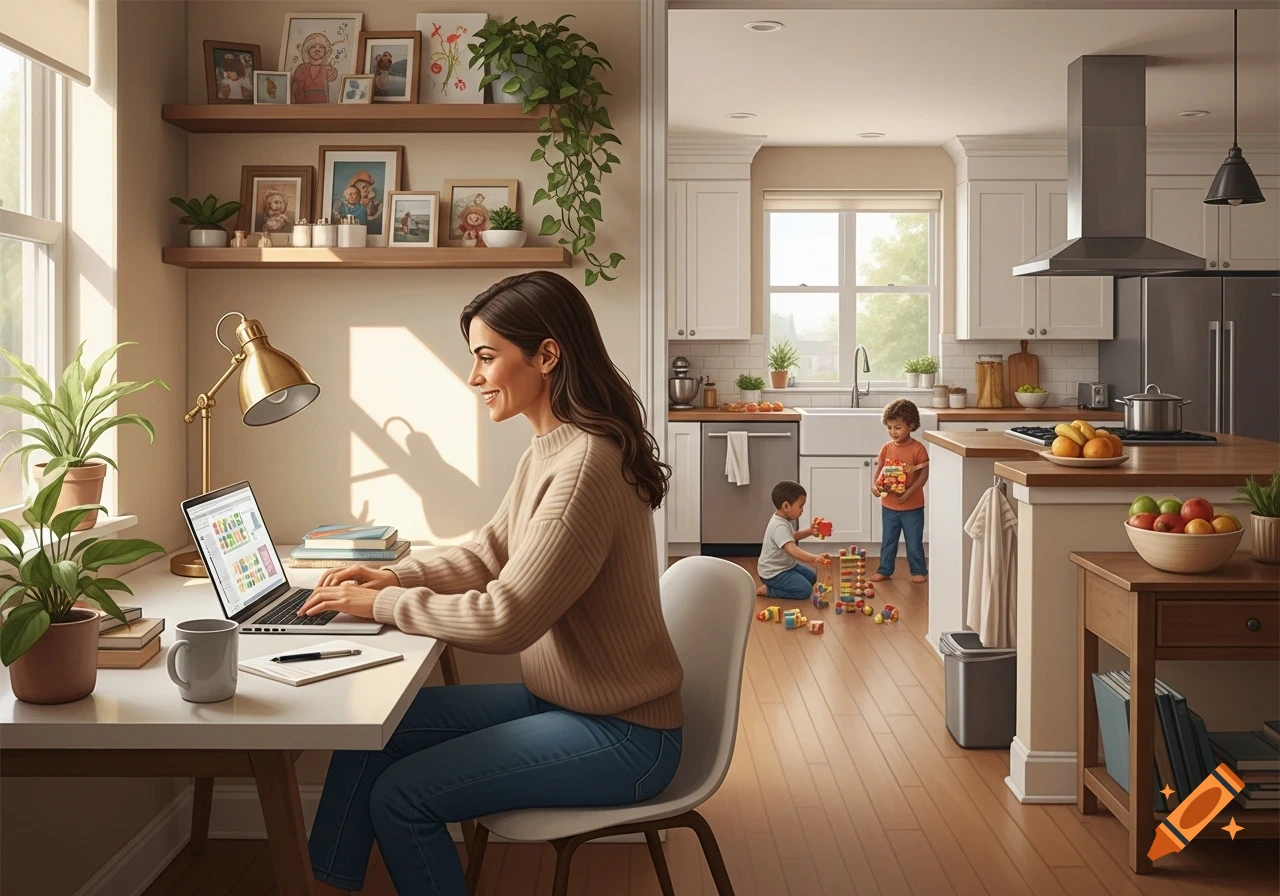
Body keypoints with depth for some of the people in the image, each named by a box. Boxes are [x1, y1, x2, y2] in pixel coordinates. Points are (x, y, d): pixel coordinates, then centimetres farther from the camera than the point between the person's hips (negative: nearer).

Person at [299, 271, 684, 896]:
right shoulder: (547, 451, 4)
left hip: (621, 734, -9)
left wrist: (383, 604, -14)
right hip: (555, 700, 9)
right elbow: (488, 554, 15)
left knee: (399, 797, -13)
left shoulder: (585, 467, -27)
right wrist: (396, 577, 0)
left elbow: (504, 620, -26)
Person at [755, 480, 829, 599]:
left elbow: (791, 537, 23)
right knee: (805, 590, -18)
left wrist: (809, 532, 6)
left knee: (811, 577, 22)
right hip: (774, 572, -11)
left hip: (786, 565, 11)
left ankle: (775, 585, 16)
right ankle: (767, 590, -8)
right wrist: (814, 558, -55)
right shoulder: (779, 526, -31)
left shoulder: (785, 519, 2)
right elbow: (792, 550, -44)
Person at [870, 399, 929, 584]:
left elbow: (924, 474, -13)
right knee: (888, 541, 14)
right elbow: (879, 470, 4)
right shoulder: (887, 448, 1)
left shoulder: (918, 449, -12)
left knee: (914, 542, 8)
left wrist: (910, 491, -23)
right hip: (888, 505, 4)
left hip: (912, 506, -4)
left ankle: (919, 571, 21)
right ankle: (884, 570, 25)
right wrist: (874, 485, -15)